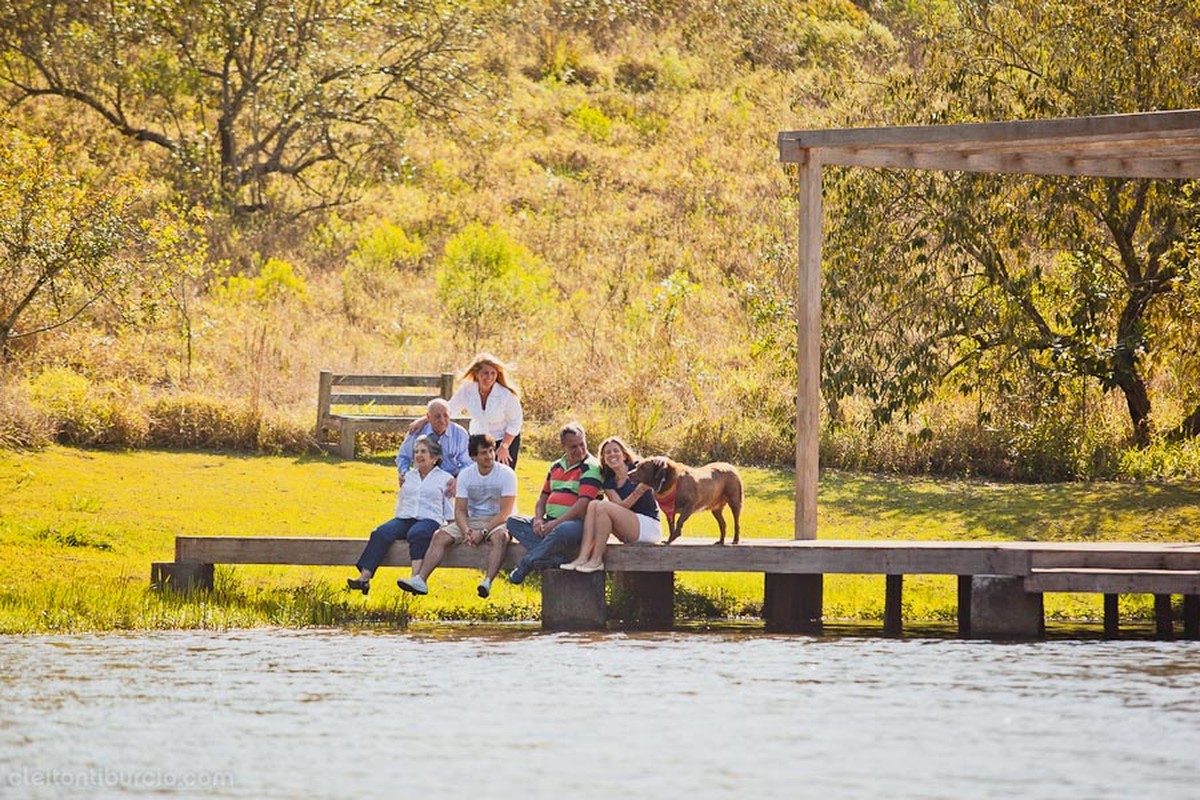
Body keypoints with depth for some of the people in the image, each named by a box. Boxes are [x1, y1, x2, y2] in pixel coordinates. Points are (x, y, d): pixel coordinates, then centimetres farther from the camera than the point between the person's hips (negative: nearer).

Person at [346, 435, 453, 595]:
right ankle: (364, 577, -40)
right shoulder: (408, 476, 26)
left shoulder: (445, 478, 12)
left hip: (429, 520, -4)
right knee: (381, 533, -26)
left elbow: (450, 513, 10)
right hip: (404, 519, 4)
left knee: (416, 533, -40)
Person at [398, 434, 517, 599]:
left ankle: (488, 581, -55)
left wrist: (483, 532, -23)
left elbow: (505, 512, -14)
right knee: (440, 536, -18)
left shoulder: (506, 474, -9)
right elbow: (460, 510, 0)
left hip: (497, 522, -4)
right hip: (471, 521, 4)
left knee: (499, 536, -39)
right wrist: (465, 531, -21)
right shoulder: (465, 475, 3)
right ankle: (420, 580, -29)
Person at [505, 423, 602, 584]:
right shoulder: (556, 467, 17)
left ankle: (527, 563, -20)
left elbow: (584, 504, -16)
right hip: (550, 523, 8)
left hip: (576, 523, -8)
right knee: (513, 522, -8)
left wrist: (555, 523, -20)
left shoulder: (590, 467, -6)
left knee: (563, 531, -42)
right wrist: (538, 519, -1)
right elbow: (543, 497, 21)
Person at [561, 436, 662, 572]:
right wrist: (638, 491, -23)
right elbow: (620, 505, -4)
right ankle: (583, 557, -27)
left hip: (650, 526, -5)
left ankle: (596, 560, -24)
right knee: (593, 505, -14)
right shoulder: (609, 484, 12)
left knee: (603, 507, -23)